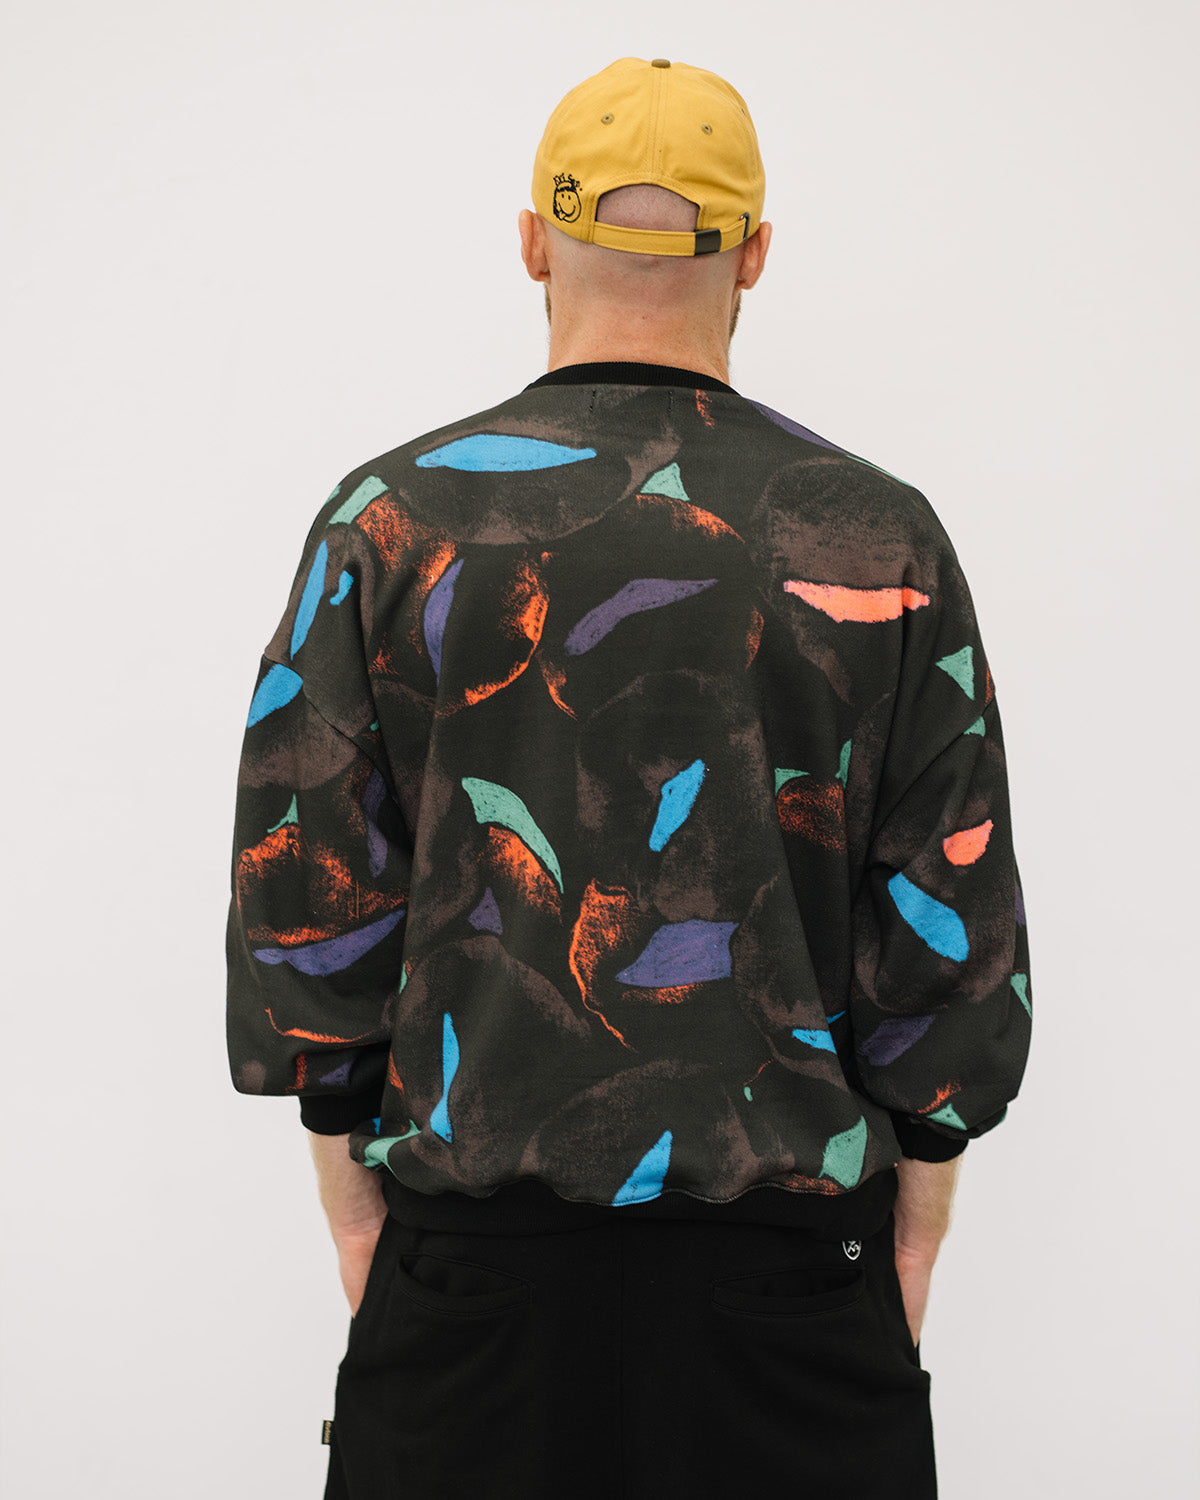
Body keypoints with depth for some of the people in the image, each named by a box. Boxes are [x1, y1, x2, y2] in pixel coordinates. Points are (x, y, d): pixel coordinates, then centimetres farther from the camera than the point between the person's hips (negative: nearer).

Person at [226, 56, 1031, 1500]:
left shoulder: (391, 519, -4)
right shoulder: (879, 536, -4)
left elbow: (304, 900, -3)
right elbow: (951, 935, -2)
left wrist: (351, 1196, 8)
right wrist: (917, 1224, 9)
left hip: (469, 1246, 1)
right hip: (792, 1252, 0)